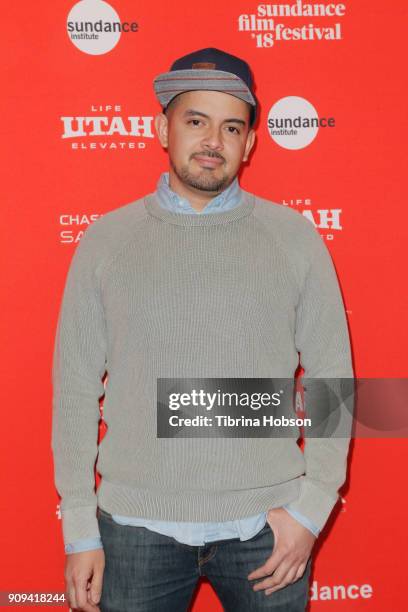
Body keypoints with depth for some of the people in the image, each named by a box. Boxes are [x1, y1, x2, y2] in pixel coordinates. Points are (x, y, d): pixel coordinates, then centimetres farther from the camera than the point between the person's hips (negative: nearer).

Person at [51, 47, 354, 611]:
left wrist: (311, 507, -3)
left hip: (265, 523, 0)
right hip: (136, 524, 0)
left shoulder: (294, 238, 0)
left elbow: (332, 376, 2)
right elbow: (76, 387, 1)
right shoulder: (106, 240, 0)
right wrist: (79, 530, 1)